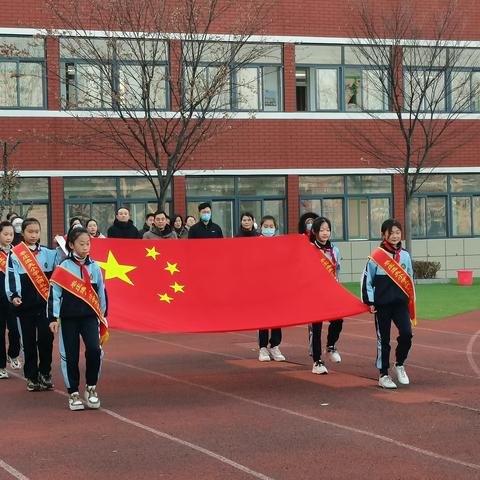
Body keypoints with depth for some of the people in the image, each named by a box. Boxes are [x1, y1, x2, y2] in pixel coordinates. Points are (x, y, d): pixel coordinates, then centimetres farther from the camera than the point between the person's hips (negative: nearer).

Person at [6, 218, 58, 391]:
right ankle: (32, 377, 13)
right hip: (25, 304, -2)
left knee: (46, 338, -3)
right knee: (29, 341, 4)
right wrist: (14, 295, -22)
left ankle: (45, 373, 14)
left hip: (44, 303, 2)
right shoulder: (14, 254, 0)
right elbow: (11, 276, -8)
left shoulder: (47, 253, 10)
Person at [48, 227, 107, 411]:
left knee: (94, 349, -16)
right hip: (68, 318, -1)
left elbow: (101, 292, 12)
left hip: (90, 316, 1)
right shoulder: (64, 267, -5)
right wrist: (53, 318, -8)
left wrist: (103, 315, 16)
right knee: (70, 355, 3)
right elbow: (54, 293, -5)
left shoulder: (94, 267, 3)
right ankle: (73, 393, 16)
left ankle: (91, 388, 3)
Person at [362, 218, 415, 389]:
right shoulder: (376, 257, -6)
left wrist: (411, 301, 15)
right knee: (383, 339, 4)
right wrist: (369, 302, -5)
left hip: (401, 303, 3)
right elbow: (367, 280, -2)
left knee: (406, 333, -12)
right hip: (382, 305, -3)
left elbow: (410, 279, 16)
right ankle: (383, 375, 15)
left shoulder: (405, 256, 7)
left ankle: (399, 364, 11)